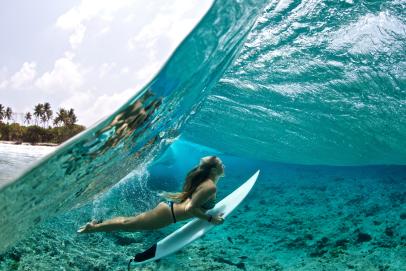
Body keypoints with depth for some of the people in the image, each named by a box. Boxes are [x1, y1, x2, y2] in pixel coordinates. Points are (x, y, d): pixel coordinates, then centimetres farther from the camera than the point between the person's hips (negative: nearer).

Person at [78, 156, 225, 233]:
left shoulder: (204, 180, 10)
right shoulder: (211, 187, -20)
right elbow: (191, 208, -24)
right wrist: (211, 219, -18)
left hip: (169, 206, 8)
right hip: (168, 213, -8)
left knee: (129, 221, 17)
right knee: (128, 224, 2)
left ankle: (96, 224, 26)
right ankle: (93, 228, 11)